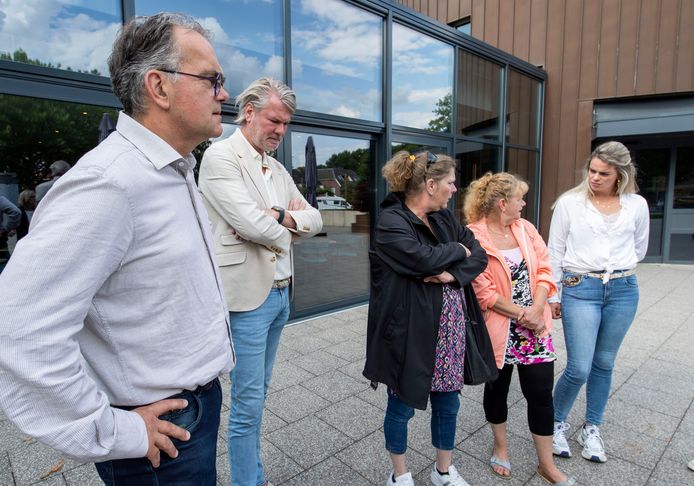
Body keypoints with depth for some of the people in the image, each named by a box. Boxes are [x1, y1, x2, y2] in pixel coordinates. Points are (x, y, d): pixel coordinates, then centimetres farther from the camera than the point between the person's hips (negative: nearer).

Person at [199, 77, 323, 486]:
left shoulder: (278, 169, 13)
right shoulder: (221, 156, -11)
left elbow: (314, 219, 10)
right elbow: (254, 225, -22)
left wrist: (282, 216, -10)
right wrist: (290, 219, -2)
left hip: (281, 293, 8)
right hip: (249, 296, -8)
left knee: (258, 394, 21)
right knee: (248, 401, 4)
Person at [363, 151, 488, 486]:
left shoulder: (444, 218, 8)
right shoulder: (391, 222, -15)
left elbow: (480, 256, 5)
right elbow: (426, 259, -28)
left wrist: (453, 273, -15)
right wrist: (458, 250, -9)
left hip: (449, 327, 7)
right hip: (410, 331, -7)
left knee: (448, 401, 19)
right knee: (402, 404, 12)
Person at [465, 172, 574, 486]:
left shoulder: (525, 228, 4)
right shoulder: (474, 237, -15)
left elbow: (544, 270, 1)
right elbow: (484, 292, -16)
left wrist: (535, 310, -12)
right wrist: (521, 314, -13)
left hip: (535, 326, 4)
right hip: (498, 329, -4)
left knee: (541, 392, 9)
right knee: (497, 388, 15)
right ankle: (501, 447, 41)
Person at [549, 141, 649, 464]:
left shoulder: (637, 205, 4)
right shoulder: (569, 202, -3)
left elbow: (639, 249, 19)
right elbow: (555, 252, 0)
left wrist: (615, 268, 12)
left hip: (623, 290, 3)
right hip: (579, 289, -3)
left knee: (604, 364, 14)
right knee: (579, 367, -5)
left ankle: (591, 430, 32)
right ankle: (556, 423, 20)